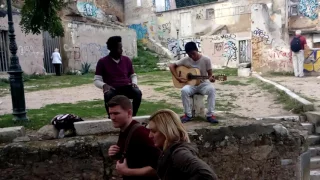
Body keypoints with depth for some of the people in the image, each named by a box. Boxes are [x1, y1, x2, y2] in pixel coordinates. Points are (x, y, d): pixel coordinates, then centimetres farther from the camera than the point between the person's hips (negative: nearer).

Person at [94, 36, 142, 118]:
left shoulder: (126, 60, 12)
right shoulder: (102, 62, 3)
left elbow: (133, 75, 20)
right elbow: (97, 80, 3)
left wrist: (134, 83, -3)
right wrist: (104, 85, -20)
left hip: (127, 87, 2)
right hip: (112, 89, -2)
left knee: (138, 93, -29)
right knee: (108, 95, -37)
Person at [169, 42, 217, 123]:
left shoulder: (206, 60, -7)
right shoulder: (186, 60, -5)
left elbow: (210, 74, -3)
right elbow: (171, 66, 1)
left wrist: (211, 78, -28)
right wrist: (177, 78, -10)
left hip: (203, 84, -1)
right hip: (191, 84, 1)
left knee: (212, 89, -34)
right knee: (184, 90, -33)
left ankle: (210, 115, -25)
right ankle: (188, 114, -17)